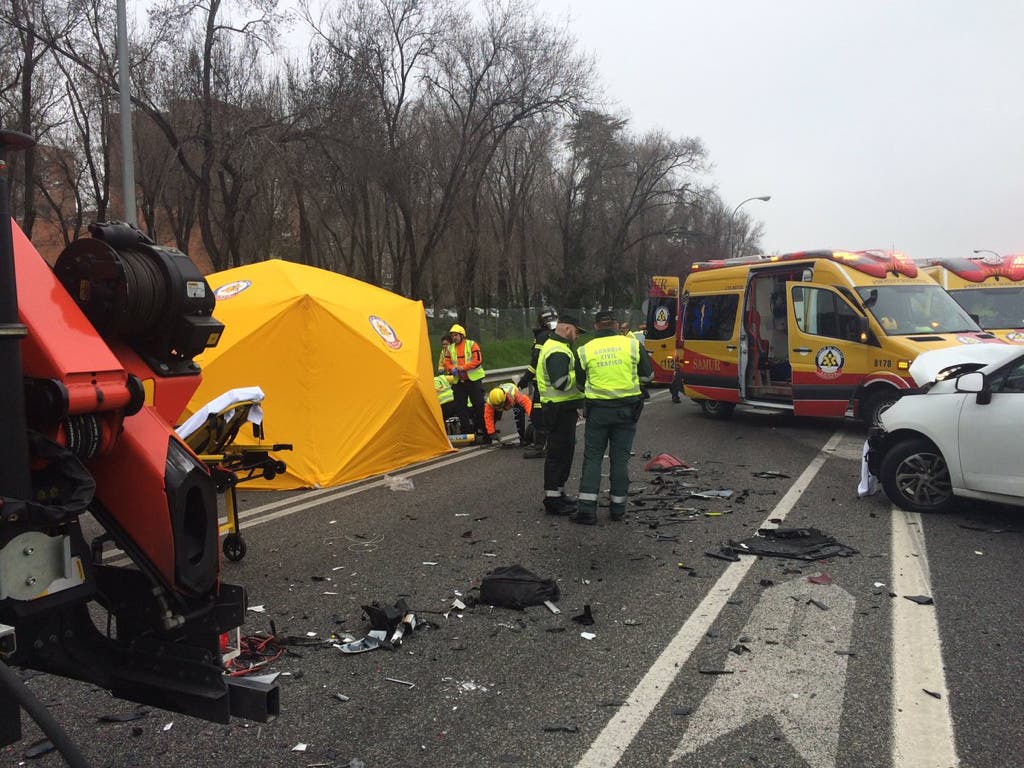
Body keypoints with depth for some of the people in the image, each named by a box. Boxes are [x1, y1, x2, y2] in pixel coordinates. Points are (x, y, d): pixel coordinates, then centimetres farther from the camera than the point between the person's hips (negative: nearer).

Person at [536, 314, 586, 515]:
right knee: (558, 452, -6)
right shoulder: (558, 352, -18)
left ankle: (558, 492, 29)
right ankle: (552, 499, -1)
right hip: (560, 410, -11)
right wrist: (579, 374, -15)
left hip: (562, 408, 11)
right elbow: (561, 382, -29)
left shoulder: (554, 346, 18)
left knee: (565, 450, 18)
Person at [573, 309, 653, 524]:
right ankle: (618, 507, 16)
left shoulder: (585, 350, -1)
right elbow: (648, 374, 6)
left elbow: (581, 384, 8)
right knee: (620, 458, 10)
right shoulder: (632, 345, -2)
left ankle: (587, 508, 0)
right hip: (626, 409, 1)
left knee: (592, 458, 6)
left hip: (597, 409, -1)